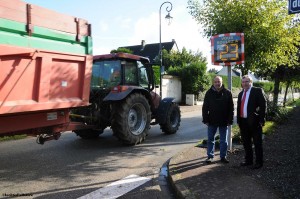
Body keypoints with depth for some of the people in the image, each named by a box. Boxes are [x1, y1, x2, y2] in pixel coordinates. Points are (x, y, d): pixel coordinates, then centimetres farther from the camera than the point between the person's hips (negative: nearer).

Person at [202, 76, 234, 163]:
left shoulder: (227, 93, -1)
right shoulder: (209, 93, 0)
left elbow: (231, 108, -1)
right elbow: (205, 108, 1)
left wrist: (230, 120, -5)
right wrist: (205, 120, -5)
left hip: (224, 121, 0)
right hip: (212, 121, 0)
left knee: (224, 140, 10)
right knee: (210, 139, 7)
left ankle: (223, 156, 21)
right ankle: (210, 156, 18)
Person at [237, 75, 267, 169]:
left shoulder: (257, 91, -5)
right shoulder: (241, 93, 15)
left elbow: (263, 105, -10)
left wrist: (261, 120, -15)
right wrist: (238, 120, 10)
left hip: (254, 121, -6)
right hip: (243, 122, 7)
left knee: (257, 143, 4)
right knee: (246, 143, 15)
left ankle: (259, 162, 15)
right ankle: (248, 160, 28)